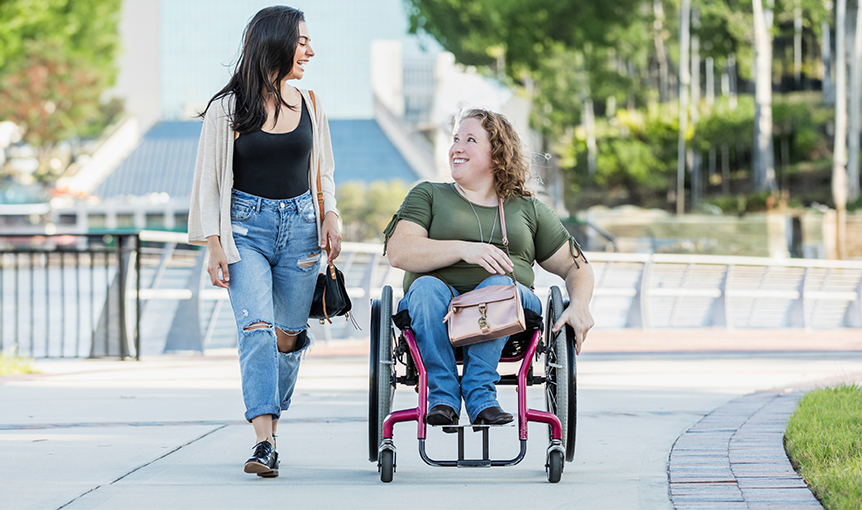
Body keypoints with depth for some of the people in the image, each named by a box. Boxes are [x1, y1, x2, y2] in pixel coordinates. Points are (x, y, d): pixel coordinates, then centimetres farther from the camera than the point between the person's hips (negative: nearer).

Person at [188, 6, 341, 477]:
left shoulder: (309, 105, 9)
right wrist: (214, 247, -7)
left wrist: (330, 216, 5)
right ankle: (263, 443, -26)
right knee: (257, 328, -18)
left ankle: (271, 422, 19)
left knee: (288, 336, 2)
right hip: (246, 228, -4)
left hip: (299, 226, 4)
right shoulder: (228, 108, -3)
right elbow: (209, 180, -1)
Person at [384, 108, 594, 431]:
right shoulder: (428, 196, 18)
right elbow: (398, 252, 0)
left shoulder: (528, 210, 23)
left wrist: (580, 306, -3)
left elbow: (577, 267, 21)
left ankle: (481, 396, -39)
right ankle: (442, 398, -37)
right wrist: (462, 249, -14)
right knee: (426, 286, -34)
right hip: (440, 308, 0)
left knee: (498, 285, -34)